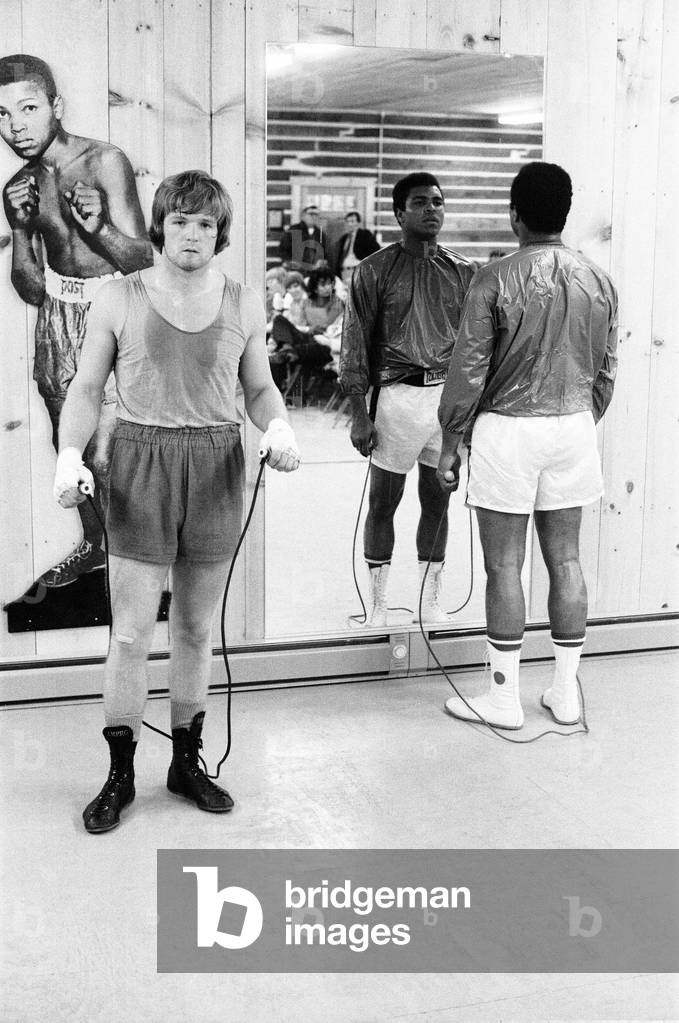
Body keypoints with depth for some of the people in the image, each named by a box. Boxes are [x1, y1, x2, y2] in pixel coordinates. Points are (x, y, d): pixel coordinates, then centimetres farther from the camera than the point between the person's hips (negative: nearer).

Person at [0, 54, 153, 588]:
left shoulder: (105, 162, -14)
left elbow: (143, 262, -15)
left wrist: (99, 226, -34)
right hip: (58, 319, 6)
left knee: (105, 459, -8)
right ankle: (93, 543, 37)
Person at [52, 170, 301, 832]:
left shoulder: (243, 305, 5)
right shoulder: (119, 300, 0)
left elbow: (260, 388, 12)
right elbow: (86, 388, 2)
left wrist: (279, 427, -10)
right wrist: (69, 457, -14)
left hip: (216, 471, 2)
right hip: (141, 466, -2)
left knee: (197, 630, 12)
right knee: (131, 634, -2)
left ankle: (186, 762, 27)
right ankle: (121, 773, 14)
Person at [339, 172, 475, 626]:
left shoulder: (463, 272, 9)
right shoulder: (374, 270, 0)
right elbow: (356, 342, -1)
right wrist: (359, 413, -6)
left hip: (449, 393, 3)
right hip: (397, 394, -3)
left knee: (438, 501, 9)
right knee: (383, 501, 3)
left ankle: (431, 602, 21)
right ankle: (378, 606, 14)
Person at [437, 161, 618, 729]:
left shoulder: (496, 280, -12)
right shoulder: (599, 280, 3)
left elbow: (469, 371, -10)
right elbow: (606, 371, 10)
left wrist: (450, 444, 0)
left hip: (508, 428, -5)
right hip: (574, 426, 5)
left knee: (504, 565, 3)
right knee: (565, 558, 12)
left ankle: (505, 698, 11)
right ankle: (566, 692, 20)